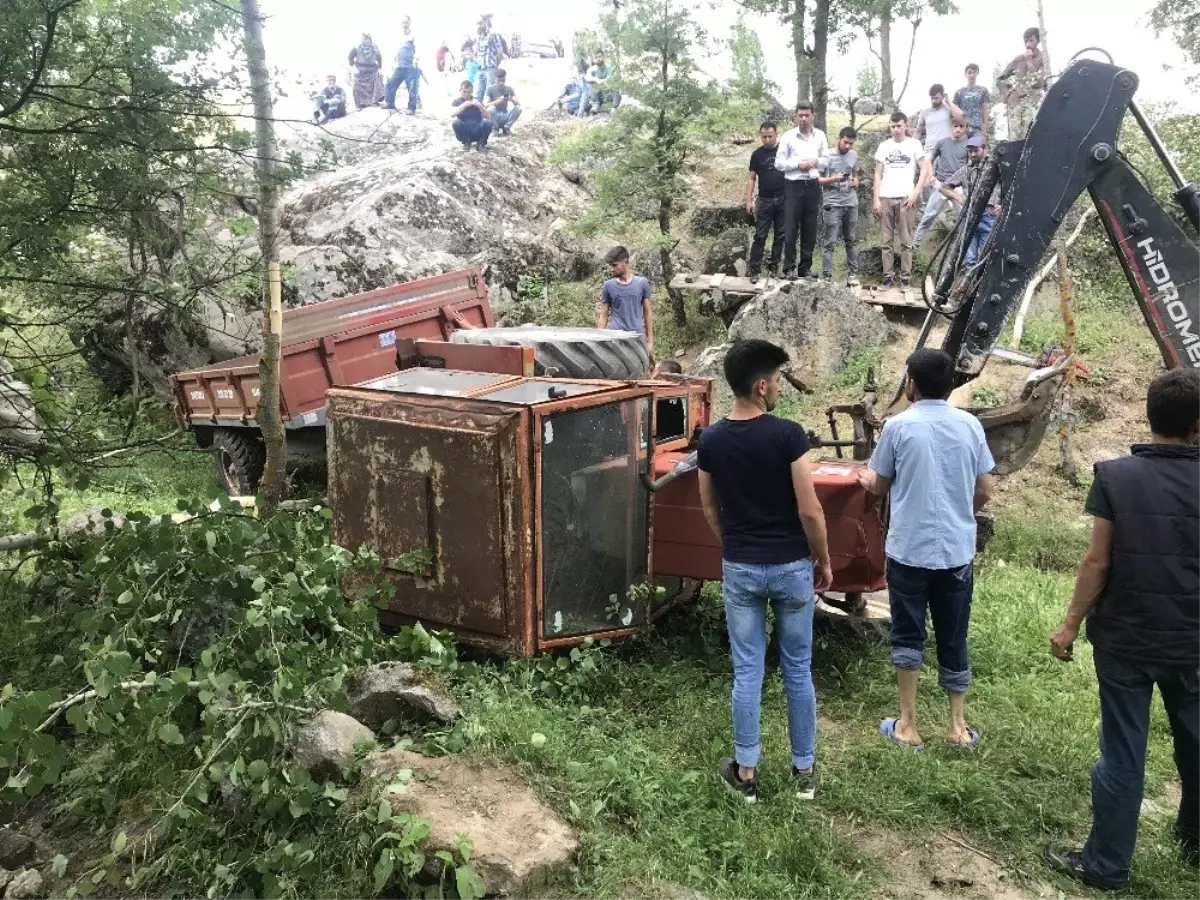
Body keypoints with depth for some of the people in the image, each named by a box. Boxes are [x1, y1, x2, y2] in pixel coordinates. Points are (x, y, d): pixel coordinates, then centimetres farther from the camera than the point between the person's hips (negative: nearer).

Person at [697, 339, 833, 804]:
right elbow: (809, 510, -14)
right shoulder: (788, 434, -17)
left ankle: (745, 772, 20)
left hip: (739, 569, 2)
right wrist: (824, 560, 1)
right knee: (798, 671, 13)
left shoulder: (711, 440, -5)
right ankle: (804, 770, 25)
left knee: (747, 671, 11)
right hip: (791, 566, -2)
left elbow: (709, 509, 6)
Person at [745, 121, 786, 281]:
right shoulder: (757, 154, 3)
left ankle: (773, 266, 15)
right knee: (760, 236, -2)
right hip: (764, 200, 0)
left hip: (783, 200, 0)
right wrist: (749, 200, -2)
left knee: (780, 235, 6)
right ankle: (754, 269, -1)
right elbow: (751, 178, 6)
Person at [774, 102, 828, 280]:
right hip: (793, 185, -3)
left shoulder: (820, 136, 7)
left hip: (813, 186, 3)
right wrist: (798, 163, -15)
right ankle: (789, 268, 2)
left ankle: (805, 268, 15)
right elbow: (779, 163, -4)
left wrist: (816, 161, -8)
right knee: (790, 229, -5)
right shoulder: (788, 136, -2)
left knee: (810, 230, 7)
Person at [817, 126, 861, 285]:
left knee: (852, 241, 9)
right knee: (830, 242, -6)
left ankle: (852, 274, 16)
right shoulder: (827, 156, -6)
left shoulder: (854, 155, 10)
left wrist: (856, 181, 2)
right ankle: (826, 276, -3)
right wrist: (833, 179, -19)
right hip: (833, 205, -5)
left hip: (851, 204, 5)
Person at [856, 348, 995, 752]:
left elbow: (881, 486, 2)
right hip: (958, 550, 3)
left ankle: (908, 725, 14)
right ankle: (957, 726, 22)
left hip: (909, 549, -3)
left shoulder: (898, 426, -9)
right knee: (954, 639, 14)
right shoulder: (970, 425, 0)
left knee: (908, 636, 10)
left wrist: (867, 481, 25)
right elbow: (985, 491, 5)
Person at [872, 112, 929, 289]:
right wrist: (876, 199, 2)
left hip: (905, 198, -2)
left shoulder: (914, 144, 7)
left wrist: (915, 193, -7)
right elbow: (878, 174, 12)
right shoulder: (884, 146, 13)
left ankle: (905, 277, 2)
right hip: (885, 198, 2)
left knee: (905, 240, -2)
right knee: (886, 240, 2)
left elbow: (925, 170, 3)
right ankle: (887, 276, 6)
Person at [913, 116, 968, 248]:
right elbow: (930, 160, 15)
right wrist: (933, 176, 5)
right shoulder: (942, 143, 3)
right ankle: (915, 243, 9)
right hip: (941, 185, 1)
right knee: (928, 216, 1)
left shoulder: (968, 145, 0)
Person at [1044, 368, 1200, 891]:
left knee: (1123, 754, 7)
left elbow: (1098, 562, -11)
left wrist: (1070, 624, -1)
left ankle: (1106, 866, 18)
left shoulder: (1116, 476, -12)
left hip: (1124, 639, -2)